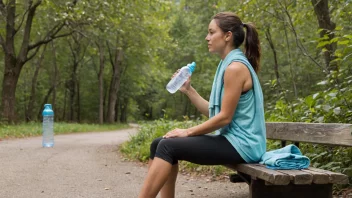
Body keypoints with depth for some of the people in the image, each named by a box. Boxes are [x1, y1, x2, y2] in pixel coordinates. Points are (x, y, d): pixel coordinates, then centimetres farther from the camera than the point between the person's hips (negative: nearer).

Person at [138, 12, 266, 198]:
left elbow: (224, 117, -17)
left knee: (168, 146, -18)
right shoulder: (228, 65, 15)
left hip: (240, 144, -9)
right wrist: (188, 90, 5)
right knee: (160, 144, 0)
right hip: (230, 139, 9)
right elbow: (212, 112, 13)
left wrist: (188, 132, -10)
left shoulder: (235, 67, -15)